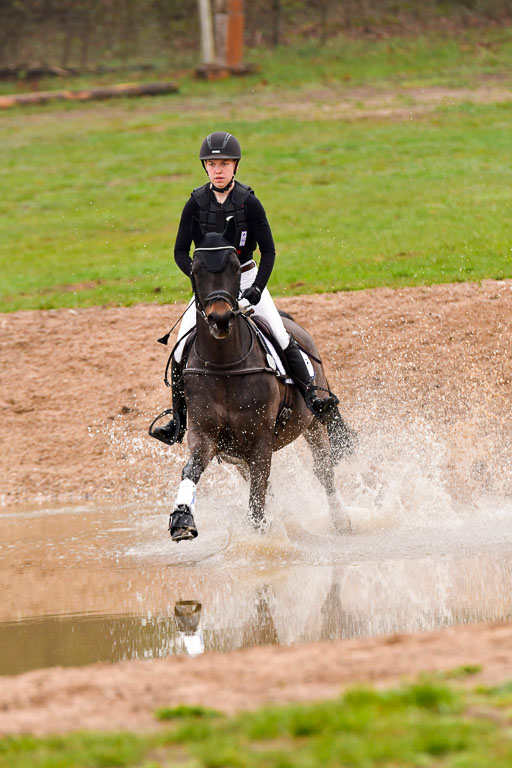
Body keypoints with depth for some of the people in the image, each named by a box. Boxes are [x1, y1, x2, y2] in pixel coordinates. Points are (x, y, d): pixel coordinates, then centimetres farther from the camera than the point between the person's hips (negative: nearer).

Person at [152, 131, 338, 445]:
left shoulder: (249, 202, -10)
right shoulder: (196, 203, -5)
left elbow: (268, 250, -6)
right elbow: (181, 252, -1)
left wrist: (258, 287, -18)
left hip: (247, 278, -1)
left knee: (281, 335, -20)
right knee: (182, 349, -10)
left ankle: (312, 395, -15)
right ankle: (178, 420, 0)